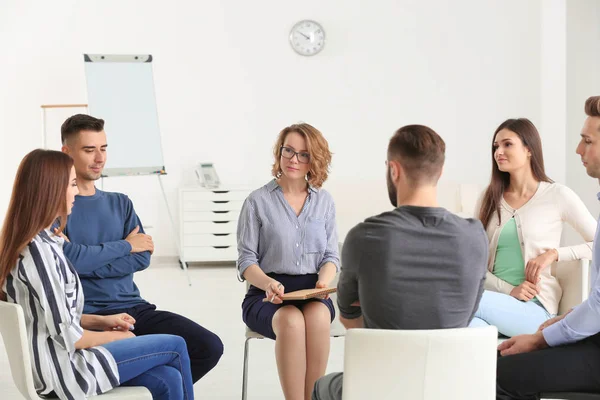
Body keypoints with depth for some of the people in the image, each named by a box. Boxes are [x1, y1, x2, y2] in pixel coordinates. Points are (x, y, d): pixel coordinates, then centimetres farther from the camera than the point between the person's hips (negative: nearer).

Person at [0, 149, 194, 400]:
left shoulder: (34, 242, 7)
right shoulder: (38, 251, -23)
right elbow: (69, 337, -20)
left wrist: (100, 321, 9)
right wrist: (116, 336, -4)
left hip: (51, 362, 9)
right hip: (64, 369, -9)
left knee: (168, 379, 4)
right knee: (175, 346, 3)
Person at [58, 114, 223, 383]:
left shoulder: (120, 204, 16)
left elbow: (142, 258, 2)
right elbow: (68, 258, -16)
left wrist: (87, 264, -11)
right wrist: (124, 246, -3)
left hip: (134, 308, 6)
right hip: (90, 317, -6)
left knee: (209, 347, -10)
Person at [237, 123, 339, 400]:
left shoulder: (324, 202, 12)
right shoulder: (258, 201, 3)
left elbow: (331, 256, 11)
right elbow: (246, 260, -1)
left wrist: (324, 281, -12)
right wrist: (268, 284, -21)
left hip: (312, 293, 2)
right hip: (266, 294, -2)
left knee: (317, 317, -34)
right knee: (291, 320, -36)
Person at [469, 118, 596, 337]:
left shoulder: (557, 195, 4)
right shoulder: (489, 199, 14)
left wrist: (553, 254, -9)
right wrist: (510, 290, -8)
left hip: (535, 307, -2)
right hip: (494, 301, 3)